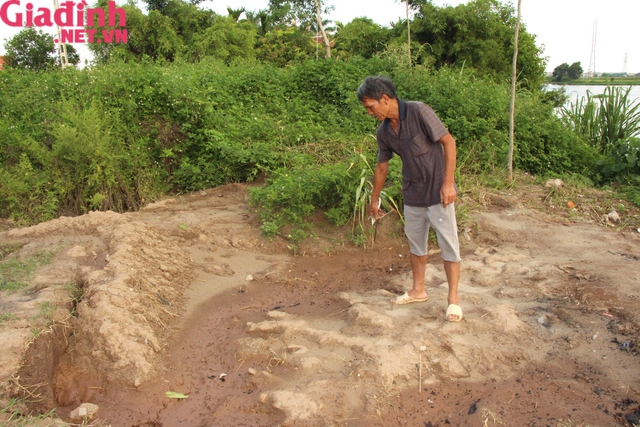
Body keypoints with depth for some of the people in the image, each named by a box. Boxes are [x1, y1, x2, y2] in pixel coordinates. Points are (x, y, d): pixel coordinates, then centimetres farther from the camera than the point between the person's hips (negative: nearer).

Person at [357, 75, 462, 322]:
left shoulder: (418, 112, -18)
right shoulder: (384, 132, 2)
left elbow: (448, 141, -17)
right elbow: (381, 167, 13)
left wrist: (448, 183, -22)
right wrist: (374, 200, 20)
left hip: (438, 193, -7)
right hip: (412, 195, 7)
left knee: (448, 244, 1)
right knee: (415, 242, 16)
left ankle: (453, 298, 12)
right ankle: (418, 290, 33)